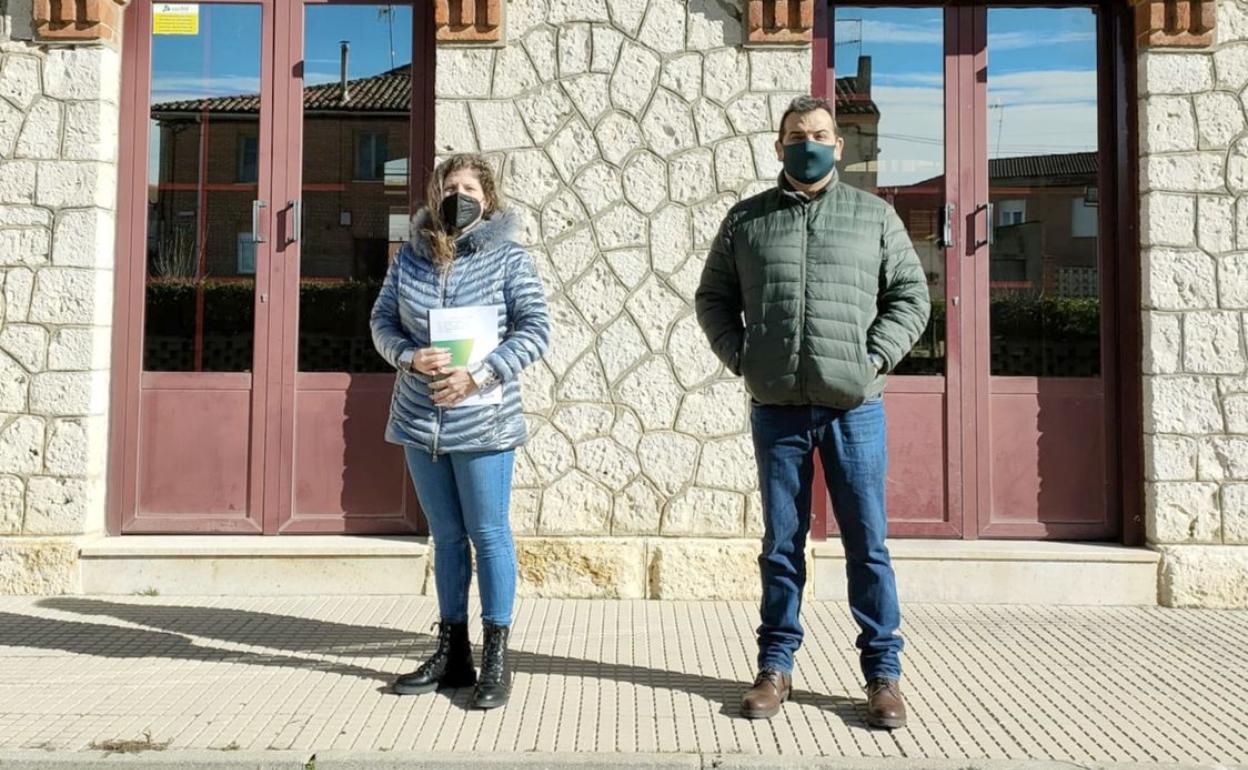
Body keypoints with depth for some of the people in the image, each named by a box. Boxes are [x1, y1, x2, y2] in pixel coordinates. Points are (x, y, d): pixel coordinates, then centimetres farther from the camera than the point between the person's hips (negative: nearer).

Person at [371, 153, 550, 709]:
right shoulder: (411, 256, 7)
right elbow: (383, 321, 9)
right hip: (420, 420, 4)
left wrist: (479, 376, -19)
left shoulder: (508, 258, -4)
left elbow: (535, 330, -9)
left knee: (489, 535, 3)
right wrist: (410, 357, -12)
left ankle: (496, 658, 14)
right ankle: (453, 654, 26)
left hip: (483, 423, -4)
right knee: (446, 537, 14)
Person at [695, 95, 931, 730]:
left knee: (867, 543, 4)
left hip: (855, 408, -1)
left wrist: (876, 358, -6)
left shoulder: (874, 215, 8)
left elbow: (911, 296, 8)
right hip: (776, 409, 1)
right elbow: (713, 298, 14)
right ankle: (775, 666, 20)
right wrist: (740, 357, 0)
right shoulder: (745, 219, 10)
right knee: (781, 543, 9)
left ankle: (882, 672, 15)